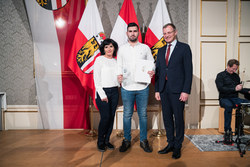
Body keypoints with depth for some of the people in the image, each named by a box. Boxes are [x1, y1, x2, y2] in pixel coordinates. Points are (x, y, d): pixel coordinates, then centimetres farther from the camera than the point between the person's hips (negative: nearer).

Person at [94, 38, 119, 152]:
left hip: (114, 92, 5)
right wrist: (102, 95, -13)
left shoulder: (115, 61, 12)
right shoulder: (99, 60, -3)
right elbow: (96, 79, -8)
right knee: (105, 117, -7)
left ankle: (107, 140, 23)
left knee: (111, 117, 8)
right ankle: (100, 142, 13)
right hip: (102, 91, -5)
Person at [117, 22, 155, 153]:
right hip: (127, 88, 0)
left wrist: (152, 71, -15)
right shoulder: (122, 49, 8)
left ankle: (143, 141, 23)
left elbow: (152, 63, 7)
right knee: (127, 115, 8)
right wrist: (119, 75, -12)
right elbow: (119, 65, 8)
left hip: (142, 87, 0)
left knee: (143, 114, 8)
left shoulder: (145, 48, 7)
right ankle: (127, 140, 23)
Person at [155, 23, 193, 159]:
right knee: (167, 118, 12)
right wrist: (157, 90, 8)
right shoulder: (161, 50, 15)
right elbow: (158, 71, 14)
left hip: (177, 90, -5)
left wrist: (186, 91, -13)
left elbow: (188, 70, -5)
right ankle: (170, 144, 27)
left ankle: (178, 147, 21)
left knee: (178, 119, 5)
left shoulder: (184, 48, 0)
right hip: (164, 90, 5)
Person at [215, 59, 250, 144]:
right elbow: (220, 88, -13)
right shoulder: (220, 75, 0)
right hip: (224, 99, -5)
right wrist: (234, 89, -20)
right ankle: (227, 132, -33)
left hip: (235, 98, 6)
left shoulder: (236, 76, 20)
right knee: (228, 106, -39)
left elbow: (239, 89, 25)